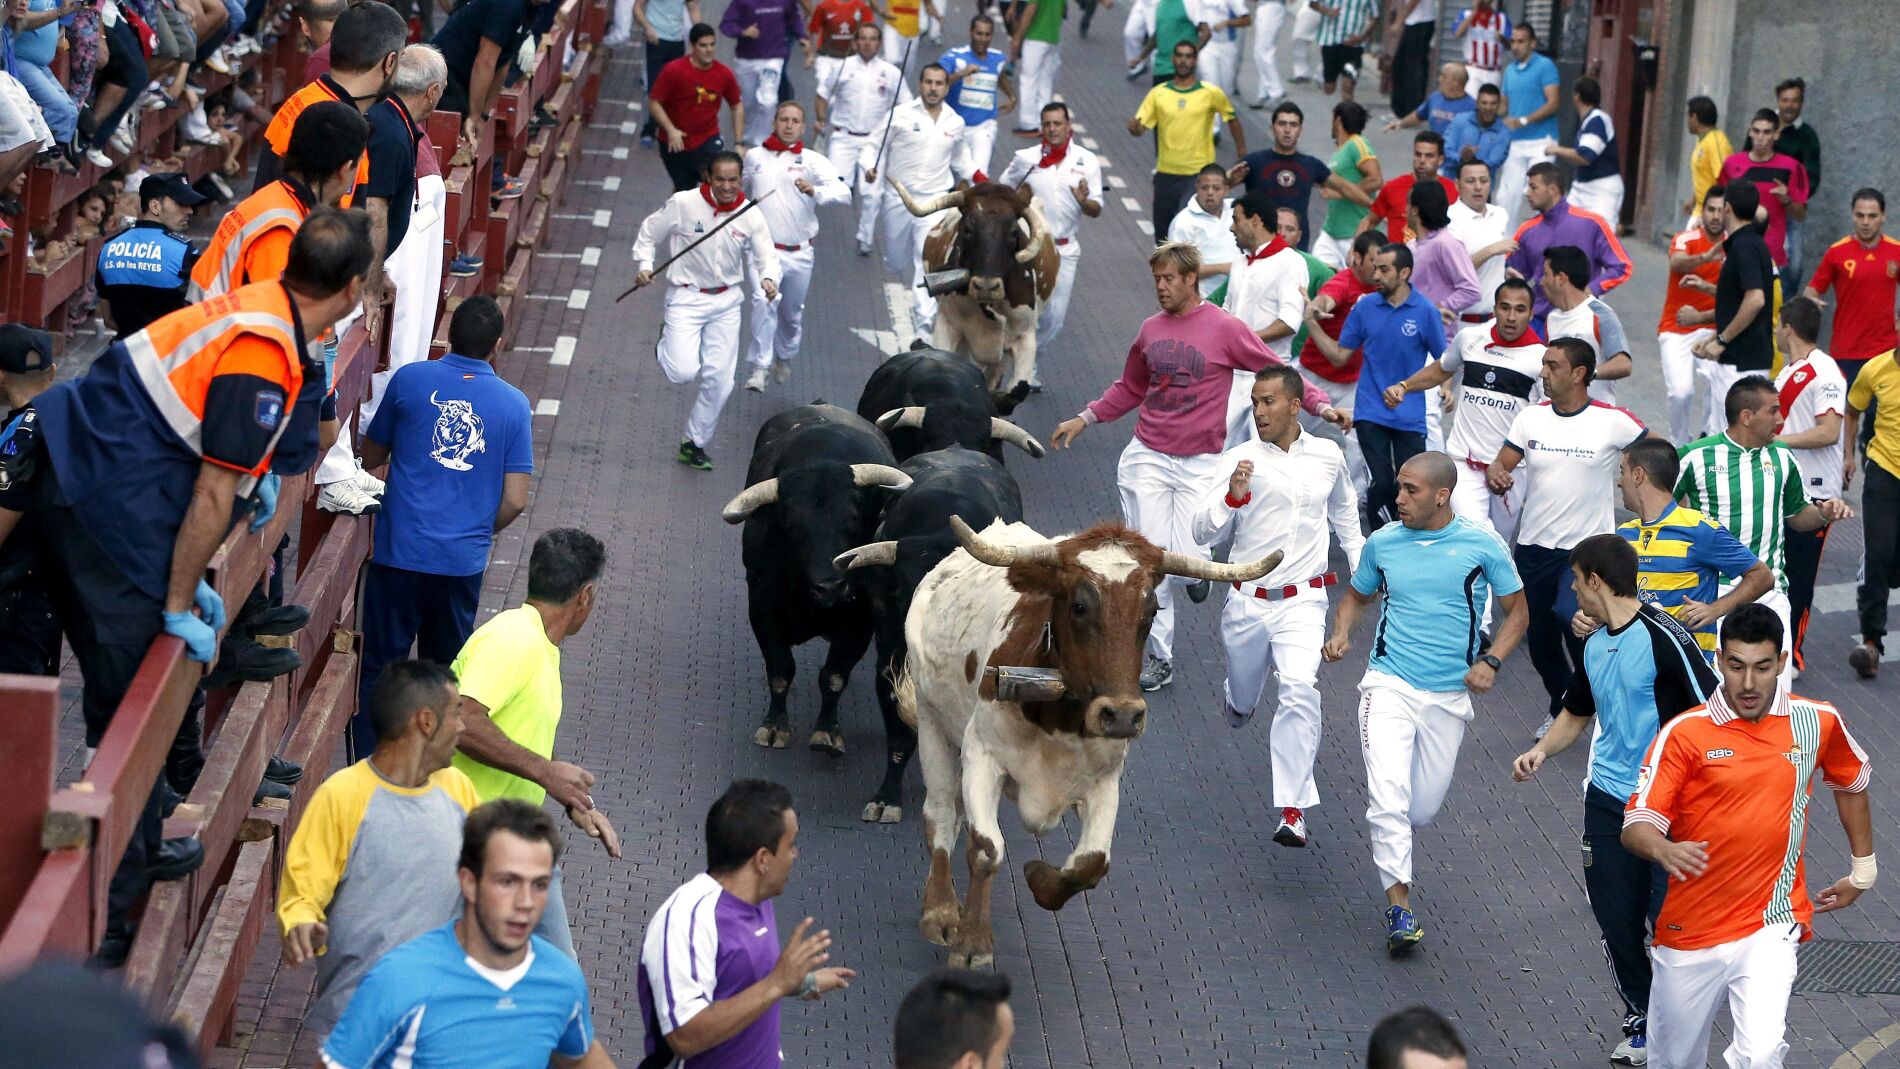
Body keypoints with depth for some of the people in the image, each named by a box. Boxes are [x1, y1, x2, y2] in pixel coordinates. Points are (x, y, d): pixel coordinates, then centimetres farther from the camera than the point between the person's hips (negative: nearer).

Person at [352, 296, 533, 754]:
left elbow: (371, 456, 8)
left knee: (377, 665, 8)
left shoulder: (410, 380, -4)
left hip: (400, 549, -1)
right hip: (465, 560, 1)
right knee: (445, 673, 16)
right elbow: (515, 500, -3)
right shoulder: (515, 405, -2)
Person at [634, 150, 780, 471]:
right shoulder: (683, 204, -13)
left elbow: (767, 256, -5)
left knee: (719, 379, 5)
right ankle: (667, 339, 21)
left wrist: (769, 279, -26)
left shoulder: (750, 215, -6)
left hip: (726, 301, 3)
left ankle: (696, 443, 26)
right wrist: (645, 265, -13)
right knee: (683, 372, -17)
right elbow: (649, 233, 0)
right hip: (686, 297, -3)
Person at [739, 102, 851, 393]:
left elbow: (843, 193, -18)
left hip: (800, 252, 1)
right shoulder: (754, 157, 6)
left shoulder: (813, 161, -3)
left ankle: (785, 357, 45)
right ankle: (758, 367, -21)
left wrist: (814, 191, -33)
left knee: (792, 312, 17)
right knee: (764, 301, -24)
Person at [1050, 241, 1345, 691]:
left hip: (1200, 465, -3)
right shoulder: (1151, 329, 9)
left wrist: (1321, 405, -14)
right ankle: (1159, 657, 9)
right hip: (1147, 459, 3)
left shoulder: (1225, 329, -5)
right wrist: (1085, 418, 20)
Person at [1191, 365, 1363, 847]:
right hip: (1247, 602, 1)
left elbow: (1345, 516, 23)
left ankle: (1293, 810, -21)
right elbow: (1202, 531, -10)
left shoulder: (1329, 457, 2)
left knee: (1301, 689, -24)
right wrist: (1233, 496, -27)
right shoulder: (1241, 460, -6)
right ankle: (1237, 701, 58)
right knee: (1243, 700, 17)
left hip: (1302, 602, -1)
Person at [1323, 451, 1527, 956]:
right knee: (1389, 793, -18)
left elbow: (1517, 611, 5)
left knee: (1423, 809, 9)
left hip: (1450, 695, 0)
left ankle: (1390, 834, 45)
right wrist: (1341, 632, -2)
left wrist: (1490, 661, -9)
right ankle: (1399, 905, -12)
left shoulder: (1482, 545, -4)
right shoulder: (1382, 543, 2)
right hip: (1389, 685, 0)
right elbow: (1357, 595, 19)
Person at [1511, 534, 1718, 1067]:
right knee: (1616, 917, 8)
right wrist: (1542, 750, 8)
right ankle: (1641, 1025, 23)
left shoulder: (1662, 637, -14)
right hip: (1607, 798, 7)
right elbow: (1578, 712, 27)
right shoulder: (1594, 646, 11)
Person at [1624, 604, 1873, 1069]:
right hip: (1690, 930, 1)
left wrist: (1862, 870, 23)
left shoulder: (1818, 722, -3)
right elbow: (1636, 825, -14)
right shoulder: (1684, 733, -10)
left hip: (1771, 925, 0)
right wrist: (1664, 850, -36)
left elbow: (1851, 782, 18)